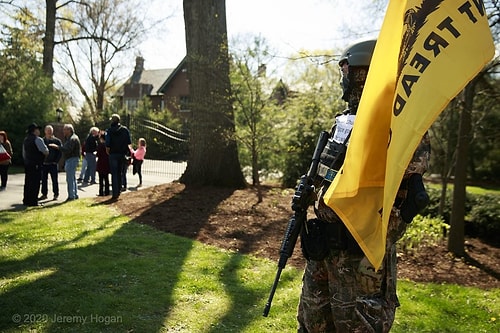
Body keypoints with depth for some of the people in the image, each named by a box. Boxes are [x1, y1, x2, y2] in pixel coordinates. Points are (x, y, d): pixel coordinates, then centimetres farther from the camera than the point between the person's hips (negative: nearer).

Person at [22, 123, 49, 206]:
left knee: (28, 182, 13)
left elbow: (24, 153, 21)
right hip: (36, 165, -8)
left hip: (27, 164, 9)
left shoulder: (25, 140, 15)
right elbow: (46, 152, -15)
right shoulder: (37, 139, -12)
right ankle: (33, 201, -5)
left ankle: (26, 200, 19)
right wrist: (46, 152, 6)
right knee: (35, 183, -5)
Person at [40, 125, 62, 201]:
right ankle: (44, 194, 16)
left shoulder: (57, 141, 0)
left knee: (54, 180, 3)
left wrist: (56, 161, -8)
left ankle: (56, 194, 11)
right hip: (44, 164, 3)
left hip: (53, 164, -3)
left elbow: (60, 152, 0)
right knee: (44, 180, 7)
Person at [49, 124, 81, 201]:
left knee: (70, 178, -9)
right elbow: (65, 149, 20)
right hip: (69, 159, 11)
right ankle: (75, 195, 22)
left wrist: (57, 147, -23)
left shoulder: (73, 139, -15)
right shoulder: (68, 138, 20)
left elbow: (68, 150, -25)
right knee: (73, 178, 15)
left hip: (72, 159, -11)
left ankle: (71, 196, -6)